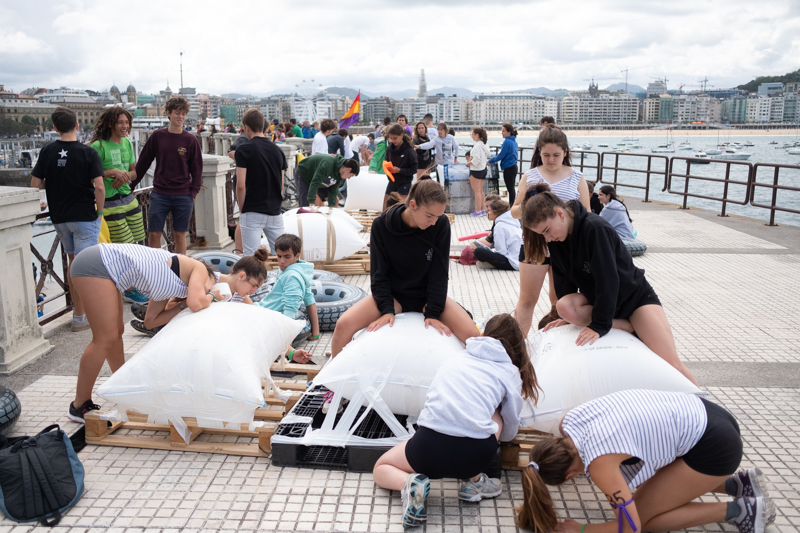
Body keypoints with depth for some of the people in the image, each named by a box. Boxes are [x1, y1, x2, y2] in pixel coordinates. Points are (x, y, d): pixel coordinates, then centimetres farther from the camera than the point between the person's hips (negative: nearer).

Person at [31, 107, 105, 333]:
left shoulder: (47, 152, 0)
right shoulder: (88, 152, -12)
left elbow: (35, 184, 1)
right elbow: (99, 187, -18)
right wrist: (99, 211, -4)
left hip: (59, 218, 5)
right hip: (84, 216, -4)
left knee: (73, 261, 21)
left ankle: (78, 307, 30)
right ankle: (80, 318, 4)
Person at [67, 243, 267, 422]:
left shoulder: (180, 284, 13)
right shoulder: (201, 270, -11)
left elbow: (151, 320, 8)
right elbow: (196, 303, -32)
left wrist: (184, 305, -3)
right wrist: (211, 296, -10)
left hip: (107, 266, 9)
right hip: (99, 264, -9)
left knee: (115, 333, 20)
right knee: (106, 338, -4)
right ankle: (79, 407, 9)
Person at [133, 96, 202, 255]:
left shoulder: (190, 140, 0)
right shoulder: (157, 136, 3)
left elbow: (197, 168, 5)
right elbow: (143, 163, 9)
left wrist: (194, 192, -4)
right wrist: (131, 185, 10)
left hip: (183, 196, -1)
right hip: (159, 194, 1)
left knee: (179, 234, 6)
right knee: (153, 234, 0)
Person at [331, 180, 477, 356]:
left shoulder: (441, 224, -14)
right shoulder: (381, 225, -14)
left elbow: (439, 272, -12)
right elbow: (379, 272, -10)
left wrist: (433, 313, -19)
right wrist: (387, 309, -21)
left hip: (427, 295, 0)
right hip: (392, 294, 0)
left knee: (471, 333, -24)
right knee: (343, 324, -23)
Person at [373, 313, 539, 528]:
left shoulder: (452, 361, 24)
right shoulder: (510, 372, 16)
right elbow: (508, 433, 24)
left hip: (428, 447, 2)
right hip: (475, 454, -1)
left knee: (381, 468, 29)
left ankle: (410, 484, -2)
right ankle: (472, 481, 20)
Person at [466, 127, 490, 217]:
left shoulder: (477, 145, -19)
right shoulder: (483, 144, 9)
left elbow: (477, 159, -24)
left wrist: (469, 162, -9)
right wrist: (471, 159, 12)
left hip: (476, 170, -9)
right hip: (483, 169, 9)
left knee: (477, 191, -3)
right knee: (481, 191, 15)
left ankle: (478, 211, 0)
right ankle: (482, 209, 19)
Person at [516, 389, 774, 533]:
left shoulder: (599, 463, -28)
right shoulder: (567, 423, -7)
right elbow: (550, 452, 16)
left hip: (715, 444, -9)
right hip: (699, 412, 9)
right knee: (648, 490, 23)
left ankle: (738, 510, 5)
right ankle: (737, 483, 20)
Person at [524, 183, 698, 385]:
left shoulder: (596, 229, -28)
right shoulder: (556, 239, -6)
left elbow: (608, 280, -29)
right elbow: (564, 279, 3)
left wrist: (599, 325, -28)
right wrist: (570, 316, 5)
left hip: (635, 297, -6)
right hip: (596, 298, 6)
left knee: (670, 362, -16)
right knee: (564, 306, -27)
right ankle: (631, 329, -14)